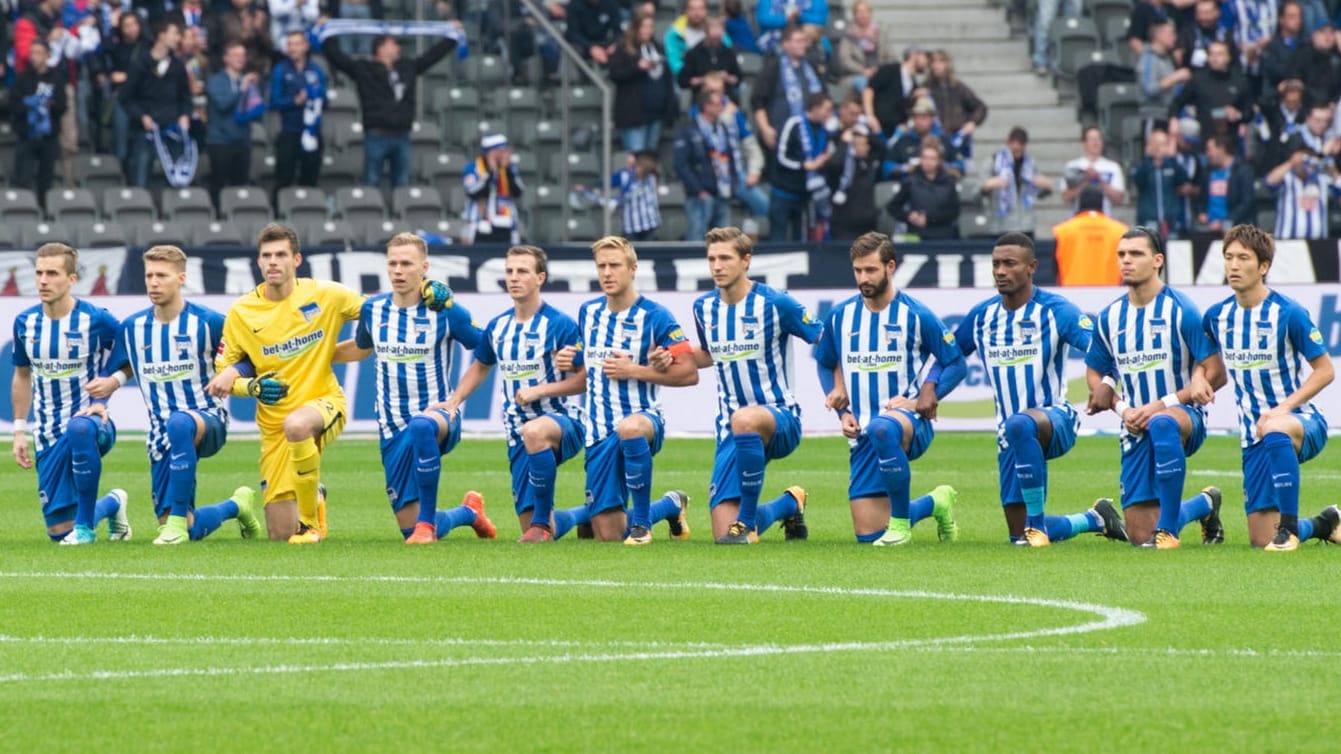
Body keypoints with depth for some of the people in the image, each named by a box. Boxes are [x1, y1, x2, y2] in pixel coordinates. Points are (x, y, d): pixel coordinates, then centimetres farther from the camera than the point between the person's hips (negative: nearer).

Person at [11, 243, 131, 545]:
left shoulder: (98, 321, -11)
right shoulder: (25, 322, 1)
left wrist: (101, 401, -12)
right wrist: (19, 432, 13)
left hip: (90, 420, -4)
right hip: (48, 437, 4)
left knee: (80, 428, -44)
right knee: (59, 530, 0)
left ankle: (85, 525, -29)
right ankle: (112, 503, 34)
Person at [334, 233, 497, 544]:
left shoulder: (446, 311, -8)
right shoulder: (373, 310, 4)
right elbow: (361, 349, 25)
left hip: (438, 413, -4)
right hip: (393, 428, 4)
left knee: (422, 425, -45)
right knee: (410, 530, 0)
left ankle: (427, 521, -32)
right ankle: (468, 512, 33)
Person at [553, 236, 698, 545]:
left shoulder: (655, 317, -8)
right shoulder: (589, 312, 10)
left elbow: (689, 373, -12)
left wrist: (633, 371, -18)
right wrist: (569, 360, 5)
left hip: (643, 417, -5)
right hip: (599, 432, 5)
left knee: (629, 428, -46)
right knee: (607, 535, -1)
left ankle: (641, 522, -28)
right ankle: (669, 506, 32)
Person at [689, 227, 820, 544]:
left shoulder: (775, 304, -10)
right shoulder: (704, 307, 7)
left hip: (780, 417, -5)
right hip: (731, 429, 5)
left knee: (745, 420, -44)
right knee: (723, 535, -5)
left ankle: (748, 521, -29)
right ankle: (790, 504, 28)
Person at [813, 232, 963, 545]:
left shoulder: (915, 315, -4)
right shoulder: (840, 316, 6)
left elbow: (956, 364, 3)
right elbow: (824, 364, 22)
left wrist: (923, 400, -13)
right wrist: (841, 412, 6)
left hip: (910, 423, -5)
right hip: (861, 432, 5)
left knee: (882, 428, -44)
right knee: (868, 534, -2)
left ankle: (901, 522, -27)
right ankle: (934, 503, 30)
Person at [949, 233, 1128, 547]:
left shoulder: (1055, 311, -9)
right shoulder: (981, 316, 7)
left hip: (1056, 418, -6)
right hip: (1011, 436, 6)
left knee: (1019, 425, -43)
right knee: (1019, 537, 3)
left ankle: (1037, 522, -32)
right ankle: (1097, 519, 29)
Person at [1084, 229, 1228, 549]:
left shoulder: (1180, 310, -9)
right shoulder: (1110, 317, 6)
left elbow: (1216, 374, -10)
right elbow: (1094, 373, 18)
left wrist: (1161, 405, -17)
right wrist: (1122, 408, -3)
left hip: (1185, 414, -5)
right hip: (1135, 428, 5)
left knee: (1162, 424, -45)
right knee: (1140, 536, -3)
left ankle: (1167, 529, -35)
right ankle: (1205, 504, 30)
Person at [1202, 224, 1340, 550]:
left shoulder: (1288, 313, -12)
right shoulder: (1217, 316, 4)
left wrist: (1283, 408, -20)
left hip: (1302, 423, -6)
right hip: (1253, 435, 6)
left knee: (1275, 431, -44)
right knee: (1260, 540, 1)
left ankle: (1289, 527, -33)